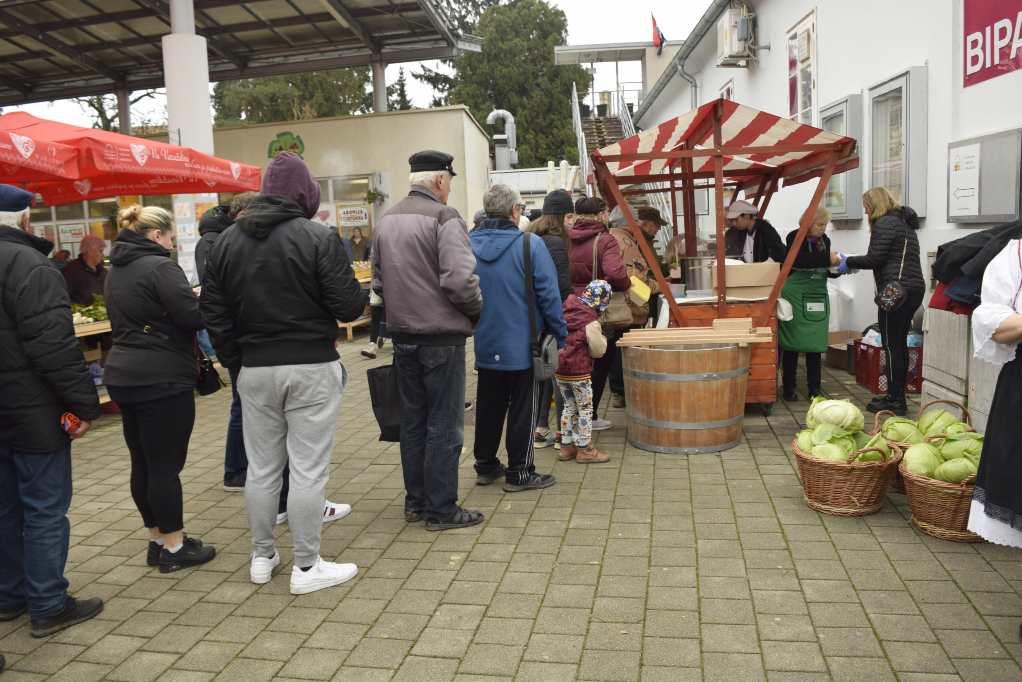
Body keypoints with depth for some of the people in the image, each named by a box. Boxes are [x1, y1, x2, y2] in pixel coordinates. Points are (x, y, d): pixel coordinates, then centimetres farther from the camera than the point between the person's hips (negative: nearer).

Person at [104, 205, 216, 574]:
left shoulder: (117, 270, 14)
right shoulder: (160, 267, -14)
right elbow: (194, 316, -20)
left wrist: (187, 298, 15)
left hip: (124, 376, 9)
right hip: (161, 379, -9)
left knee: (143, 463, 13)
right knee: (165, 464, -1)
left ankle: (158, 540, 25)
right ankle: (174, 547, 10)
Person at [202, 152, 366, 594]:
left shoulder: (227, 241, 6)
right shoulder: (319, 237, -11)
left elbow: (213, 311, 7)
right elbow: (348, 306, -13)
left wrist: (235, 360, 15)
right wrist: (360, 294, 8)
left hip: (254, 370, 5)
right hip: (311, 367, -5)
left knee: (261, 467, 15)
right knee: (308, 468, 2)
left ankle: (262, 557, 28)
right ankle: (306, 567, 11)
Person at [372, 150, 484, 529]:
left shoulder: (386, 221, 10)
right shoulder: (443, 218, -13)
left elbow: (378, 281, 12)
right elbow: (461, 280, -22)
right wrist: (475, 312, -5)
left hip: (402, 335, 7)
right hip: (441, 335, -7)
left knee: (412, 421, 16)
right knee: (444, 425, 2)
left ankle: (415, 501, 26)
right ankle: (441, 509, 10)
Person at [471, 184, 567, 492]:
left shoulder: (468, 245, 0)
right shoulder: (530, 244, -14)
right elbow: (549, 294, -13)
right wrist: (559, 335, -3)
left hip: (485, 344, 5)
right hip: (522, 345, -5)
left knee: (488, 406, 17)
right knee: (522, 408, 6)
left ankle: (485, 466, 27)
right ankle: (519, 472, 13)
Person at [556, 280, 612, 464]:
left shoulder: (567, 311, 3)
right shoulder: (590, 322, -16)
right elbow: (598, 350, -8)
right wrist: (603, 340, 9)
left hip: (560, 370, 7)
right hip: (579, 372, -7)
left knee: (569, 407, 17)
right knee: (585, 409, 6)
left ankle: (566, 447, 23)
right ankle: (585, 450, 11)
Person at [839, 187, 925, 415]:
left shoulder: (885, 223, -8)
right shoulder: (904, 222, 22)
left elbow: (874, 259, -14)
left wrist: (849, 262, 1)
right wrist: (855, 264, 20)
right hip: (914, 287, 10)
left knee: (892, 345, -6)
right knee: (900, 344, 14)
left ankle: (895, 401, -3)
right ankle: (896, 395, 20)